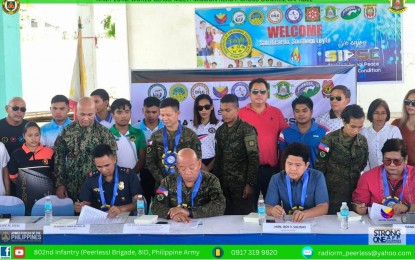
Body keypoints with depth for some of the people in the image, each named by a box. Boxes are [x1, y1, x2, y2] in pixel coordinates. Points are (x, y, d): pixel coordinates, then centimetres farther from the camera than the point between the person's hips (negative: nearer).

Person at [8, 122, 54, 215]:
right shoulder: (16, 154, -1)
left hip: (46, 196, 0)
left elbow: (54, 173, 7)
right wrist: (24, 186, 3)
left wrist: (46, 186, 0)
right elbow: (13, 177, 8)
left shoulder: (49, 152, -2)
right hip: (25, 198, 0)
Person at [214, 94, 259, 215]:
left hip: (241, 184, -5)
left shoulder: (247, 129, -8)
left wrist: (250, 183, -16)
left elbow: (254, 158, -12)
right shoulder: (220, 130, 10)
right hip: (223, 184, 5)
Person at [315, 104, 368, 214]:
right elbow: (320, 167, -5)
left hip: (355, 193, 4)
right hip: (333, 194, -4)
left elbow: (363, 166, 16)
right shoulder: (330, 139, -8)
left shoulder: (363, 141, 5)